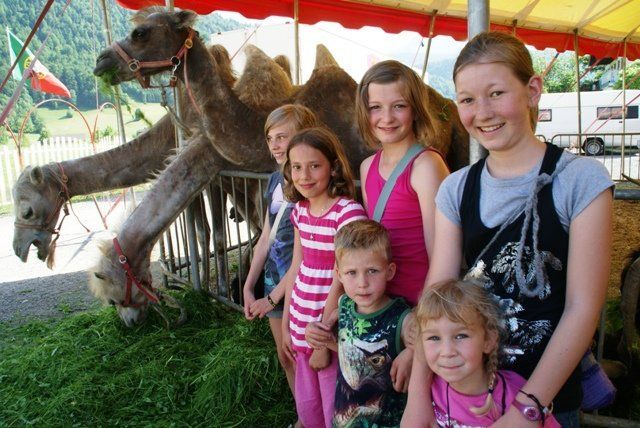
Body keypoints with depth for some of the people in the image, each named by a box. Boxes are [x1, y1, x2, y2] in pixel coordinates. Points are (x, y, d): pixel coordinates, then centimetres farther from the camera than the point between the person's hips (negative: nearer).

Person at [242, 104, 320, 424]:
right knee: (286, 359, 20)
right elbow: (266, 237, 10)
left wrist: (273, 297, -12)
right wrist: (248, 287, 8)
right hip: (273, 281, 7)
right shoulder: (276, 180, 6)